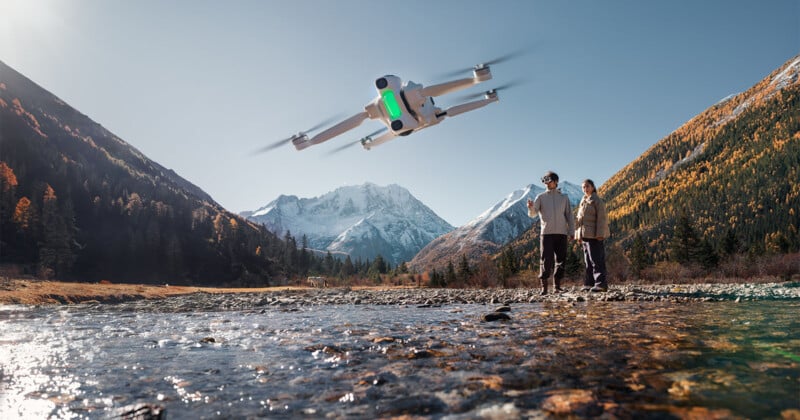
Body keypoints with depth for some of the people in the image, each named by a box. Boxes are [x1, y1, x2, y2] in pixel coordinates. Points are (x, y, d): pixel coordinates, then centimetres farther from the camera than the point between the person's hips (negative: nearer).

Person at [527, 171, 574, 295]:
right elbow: (533, 213, -5)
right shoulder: (541, 197, 8)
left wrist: (570, 232, 2)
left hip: (561, 233, 3)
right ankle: (544, 287, -4)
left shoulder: (564, 198, 13)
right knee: (546, 260, -7)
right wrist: (531, 208, -28)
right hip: (546, 233, -2)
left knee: (561, 260, 4)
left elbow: (569, 216, 12)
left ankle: (557, 285, 14)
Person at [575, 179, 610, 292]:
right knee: (588, 261, 10)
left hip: (594, 236, -8)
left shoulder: (597, 201, -5)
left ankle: (601, 284, -8)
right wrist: (578, 235, 15)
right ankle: (589, 284, 15)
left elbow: (602, 218, -11)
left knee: (596, 260, -9)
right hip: (584, 235, 8)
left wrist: (600, 234, -18)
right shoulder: (583, 201, 19)